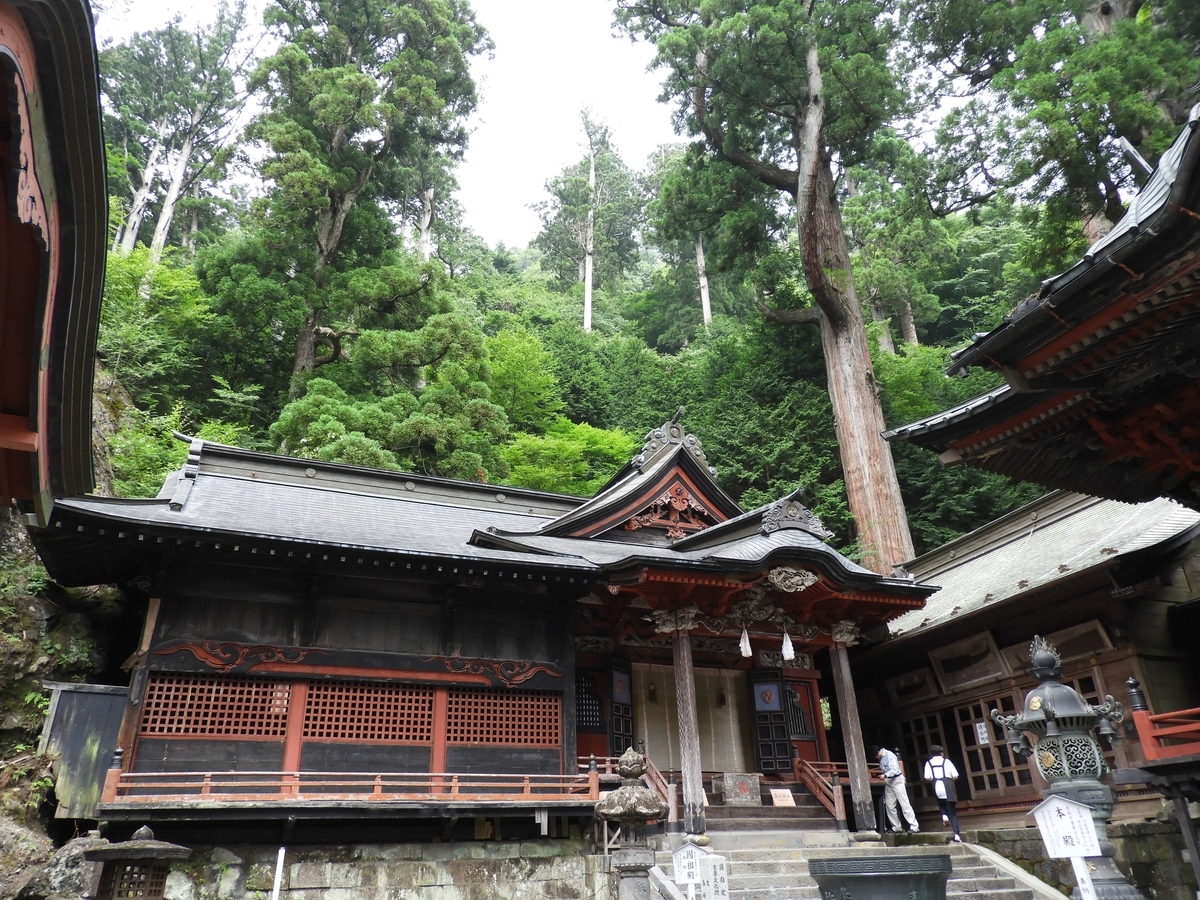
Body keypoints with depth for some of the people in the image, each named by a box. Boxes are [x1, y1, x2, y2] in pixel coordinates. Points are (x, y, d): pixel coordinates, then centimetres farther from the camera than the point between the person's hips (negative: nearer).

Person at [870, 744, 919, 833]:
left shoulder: (889, 755, -18)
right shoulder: (880, 758, 7)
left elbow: (894, 770, -26)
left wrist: (885, 775, -39)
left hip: (897, 780, -8)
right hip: (888, 782, 8)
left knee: (904, 804, -8)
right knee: (889, 805, 5)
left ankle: (914, 826, -7)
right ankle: (896, 827, 13)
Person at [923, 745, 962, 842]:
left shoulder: (929, 763, 9)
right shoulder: (946, 761, 7)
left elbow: (927, 778, 0)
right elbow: (955, 776, 2)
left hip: (936, 787, 1)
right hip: (947, 786, -1)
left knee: (941, 803, 31)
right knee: (952, 812, 4)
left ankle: (944, 816, 3)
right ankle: (956, 834, -6)